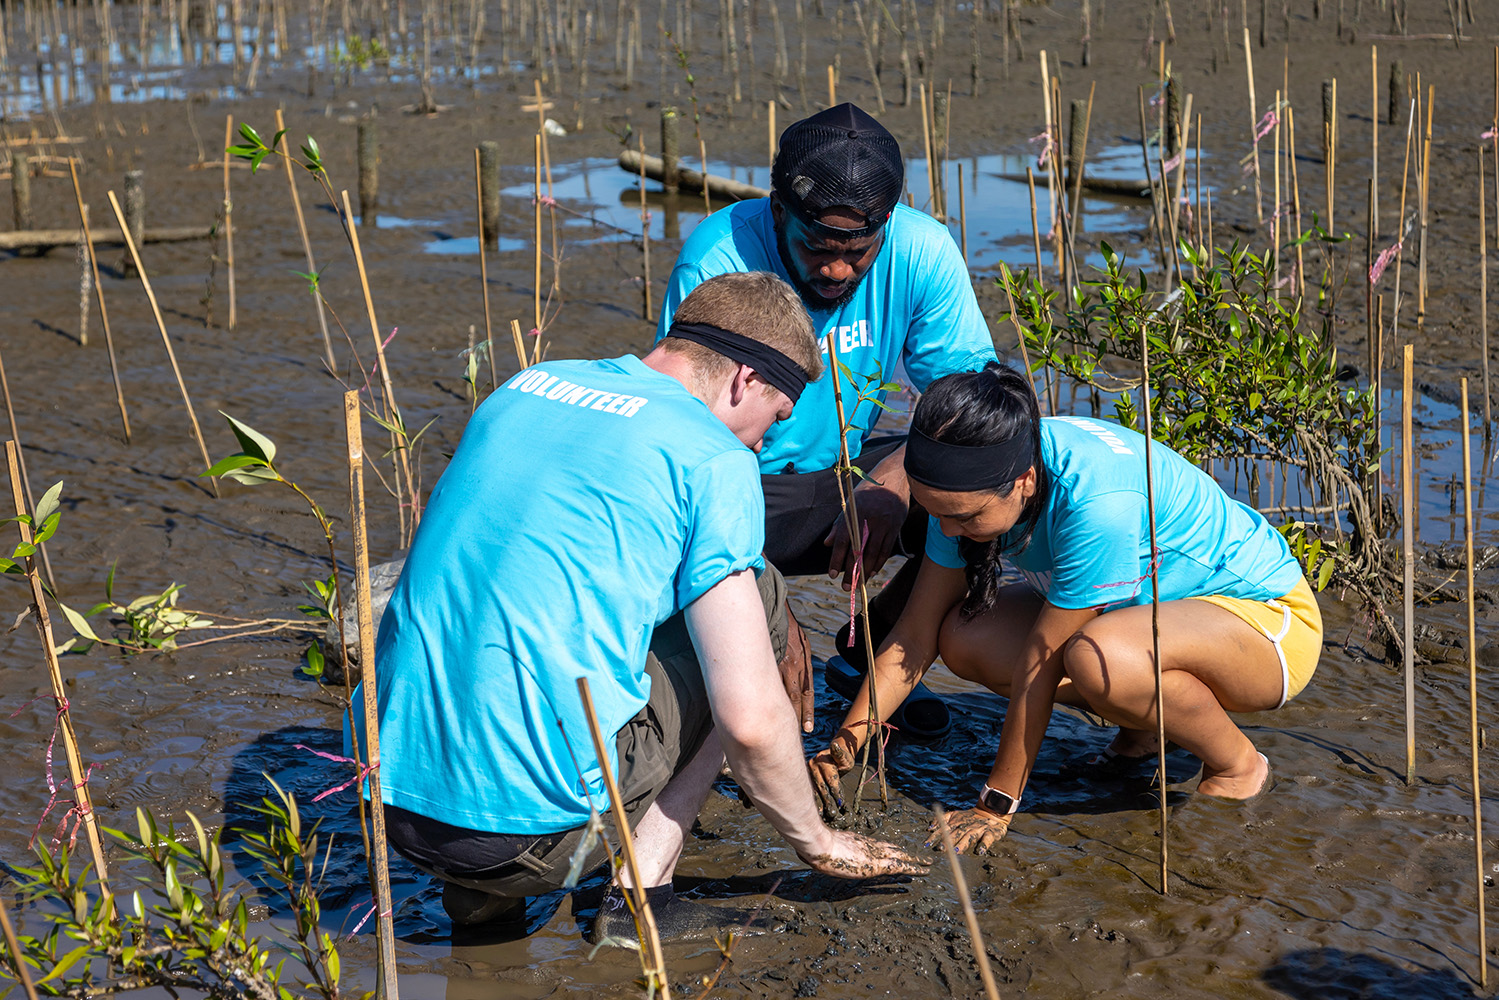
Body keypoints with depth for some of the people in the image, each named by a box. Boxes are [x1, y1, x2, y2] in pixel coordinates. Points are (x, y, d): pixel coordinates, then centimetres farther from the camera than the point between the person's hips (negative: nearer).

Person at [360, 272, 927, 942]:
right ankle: (638, 896, 6)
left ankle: (481, 890, 19)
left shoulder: (522, 389, 16)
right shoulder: (714, 459, -4)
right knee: (755, 593, 12)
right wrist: (818, 843, 10)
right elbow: (748, 720, -10)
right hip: (529, 819, -6)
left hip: (392, 803, 7)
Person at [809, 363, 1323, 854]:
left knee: (1098, 658, -38)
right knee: (963, 638, -12)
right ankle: (1144, 725, 8)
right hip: (1154, 604, 7)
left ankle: (1237, 767, -8)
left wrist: (996, 805, -21)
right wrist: (843, 745, -15)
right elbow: (918, 631, -7)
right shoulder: (976, 480, -14)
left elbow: (1040, 659, -29)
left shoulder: (1096, 500, -36)